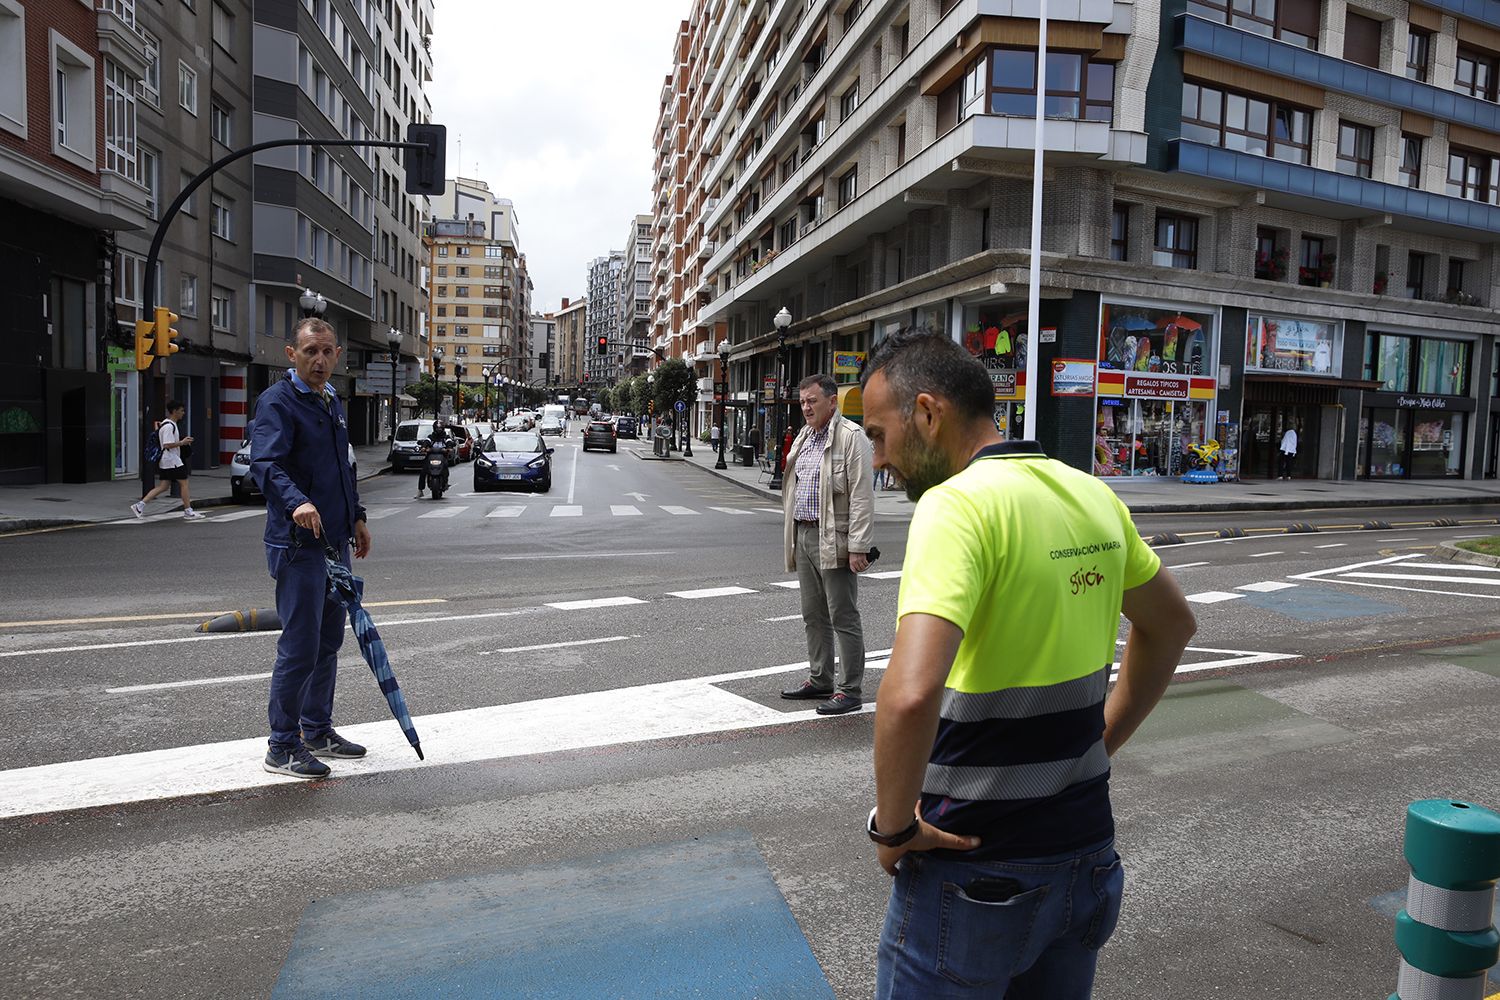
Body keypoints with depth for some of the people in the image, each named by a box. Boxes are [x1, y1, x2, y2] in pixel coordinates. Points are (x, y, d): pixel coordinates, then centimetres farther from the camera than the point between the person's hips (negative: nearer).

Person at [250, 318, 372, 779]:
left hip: (334, 542, 9)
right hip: (298, 544, -9)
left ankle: (318, 731, 28)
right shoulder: (277, 402, -11)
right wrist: (296, 501, -43)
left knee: (329, 642, 15)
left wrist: (356, 517, 26)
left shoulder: (333, 403, 17)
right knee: (300, 646, -5)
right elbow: (266, 465, -26)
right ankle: (283, 748, 7)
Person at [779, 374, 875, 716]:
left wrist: (858, 547, -19)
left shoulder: (850, 437, -10)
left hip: (833, 540, -9)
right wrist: (792, 538, 19)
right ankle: (819, 680, 28)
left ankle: (850, 690, 5)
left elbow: (861, 497, -15)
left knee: (843, 617, -3)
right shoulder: (804, 438, 17)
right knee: (813, 615, 16)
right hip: (803, 536, 9)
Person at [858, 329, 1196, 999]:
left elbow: (911, 694, -35)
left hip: (974, 876, -7)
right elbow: (1172, 624, 18)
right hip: (1086, 860, 7)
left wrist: (892, 826, -19)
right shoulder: (1092, 494, 2)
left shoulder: (957, 504, -22)